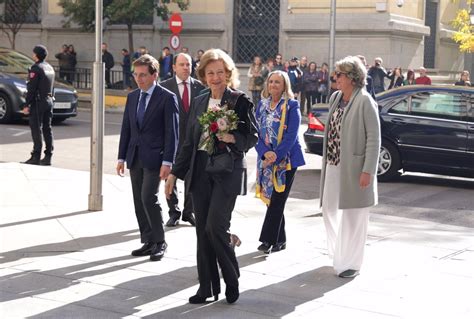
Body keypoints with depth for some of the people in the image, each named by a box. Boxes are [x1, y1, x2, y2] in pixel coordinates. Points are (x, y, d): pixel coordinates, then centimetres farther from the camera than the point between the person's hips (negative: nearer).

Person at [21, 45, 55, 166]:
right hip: (49, 101, 8)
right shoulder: (50, 68, 14)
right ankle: (48, 157, 10)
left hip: (38, 102, -8)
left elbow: (31, 89, -16)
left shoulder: (36, 68, -12)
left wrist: (26, 105, -14)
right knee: (47, 129, 9)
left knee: (36, 129, -7)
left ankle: (36, 157, -8)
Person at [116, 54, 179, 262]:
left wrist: (167, 161, -15)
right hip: (135, 157, 7)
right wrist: (121, 157, 11)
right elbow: (126, 129, 15)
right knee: (139, 201, 8)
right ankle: (148, 242, 17)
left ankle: (159, 242, 1)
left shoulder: (167, 98, -7)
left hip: (153, 158, -6)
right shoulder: (132, 97, 12)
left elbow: (172, 132, -10)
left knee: (149, 198, -13)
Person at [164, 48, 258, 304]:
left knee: (215, 227, -13)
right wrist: (174, 173, 13)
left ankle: (232, 281, 8)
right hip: (200, 172, 6)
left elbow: (253, 136, -3)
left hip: (227, 172, -5)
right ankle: (207, 287, 15)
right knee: (202, 231, 6)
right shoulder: (198, 102, 13)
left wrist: (232, 138, -22)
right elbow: (189, 142, 16)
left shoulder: (240, 101, -3)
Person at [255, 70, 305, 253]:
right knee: (271, 200, 8)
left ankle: (268, 240, -4)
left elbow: (291, 135, -13)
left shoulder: (291, 106, -6)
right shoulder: (262, 105, 9)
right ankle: (280, 240, 18)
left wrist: (276, 155, -20)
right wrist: (265, 152, -14)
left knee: (277, 201, -6)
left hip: (286, 159, -5)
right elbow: (257, 132, 3)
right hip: (266, 159, 5)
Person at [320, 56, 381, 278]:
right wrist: (327, 159, 13)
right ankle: (338, 254, 36)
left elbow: (374, 138, -14)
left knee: (353, 217, 2)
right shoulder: (335, 98, 10)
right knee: (330, 211, 15)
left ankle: (351, 263, 13)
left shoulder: (364, 101, -11)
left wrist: (368, 171, -18)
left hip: (353, 168, -7)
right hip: (333, 166, 7)